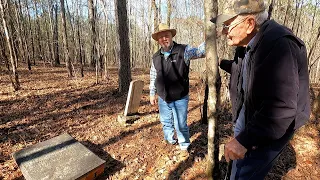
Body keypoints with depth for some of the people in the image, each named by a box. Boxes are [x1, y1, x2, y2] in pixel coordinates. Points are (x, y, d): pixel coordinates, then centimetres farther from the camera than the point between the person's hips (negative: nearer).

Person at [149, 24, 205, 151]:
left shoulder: (183, 51, -10)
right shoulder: (156, 57, 3)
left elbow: (200, 51, -24)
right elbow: (153, 77, 11)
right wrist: (152, 93, 13)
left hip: (180, 98, -4)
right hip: (163, 98, 5)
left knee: (180, 125, 7)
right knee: (166, 123, 21)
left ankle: (184, 147, 32)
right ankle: (170, 141, 45)